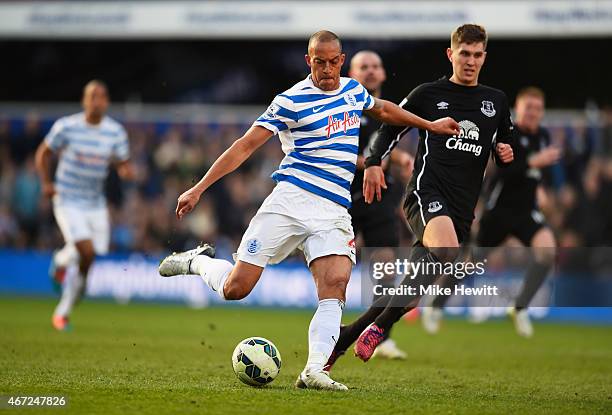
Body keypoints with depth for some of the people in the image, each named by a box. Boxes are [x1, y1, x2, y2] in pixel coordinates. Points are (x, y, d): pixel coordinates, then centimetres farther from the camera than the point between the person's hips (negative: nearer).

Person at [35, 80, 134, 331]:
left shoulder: (115, 132, -1)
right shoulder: (66, 127, -8)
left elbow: (124, 164, 6)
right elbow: (44, 153, 4)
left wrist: (126, 170, -18)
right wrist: (46, 183, -9)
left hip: (96, 204, 4)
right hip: (68, 201, -4)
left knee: (86, 265, 3)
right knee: (87, 251, -23)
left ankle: (63, 312, 21)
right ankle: (61, 260, 9)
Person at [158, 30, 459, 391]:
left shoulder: (353, 90, 14)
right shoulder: (292, 100, -4)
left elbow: (384, 109, 38)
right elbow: (246, 145, -5)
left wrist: (430, 125, 42)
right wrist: (199, 188, -10)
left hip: (335, 212, 4)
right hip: (291, 199, -4)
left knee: (335, 284, -22)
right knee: (235, 289, -7)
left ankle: (314, 371, -27)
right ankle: (198, 261, 25)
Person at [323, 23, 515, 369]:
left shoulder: (496, 101, 17)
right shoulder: (428, 94, 6)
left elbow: (504, 146, 26)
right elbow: (391, 127, 14)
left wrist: (506, 154, 3)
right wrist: (374, 162, -1)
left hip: (463, 207, 5)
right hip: (427, 194, -5)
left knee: (414, 285, -1)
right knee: (446, 250, -35)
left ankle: (342, 340, 13)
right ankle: (378, 327, -24)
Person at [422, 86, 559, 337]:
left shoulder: (543, 136, 6)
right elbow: (503, 171, -28)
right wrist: (533, 162, -33)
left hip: (526, 210, 5)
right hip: (499, 209, -4)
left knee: (547, 248, -23)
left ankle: (520, 308, -11)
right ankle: (435, 308, 27)